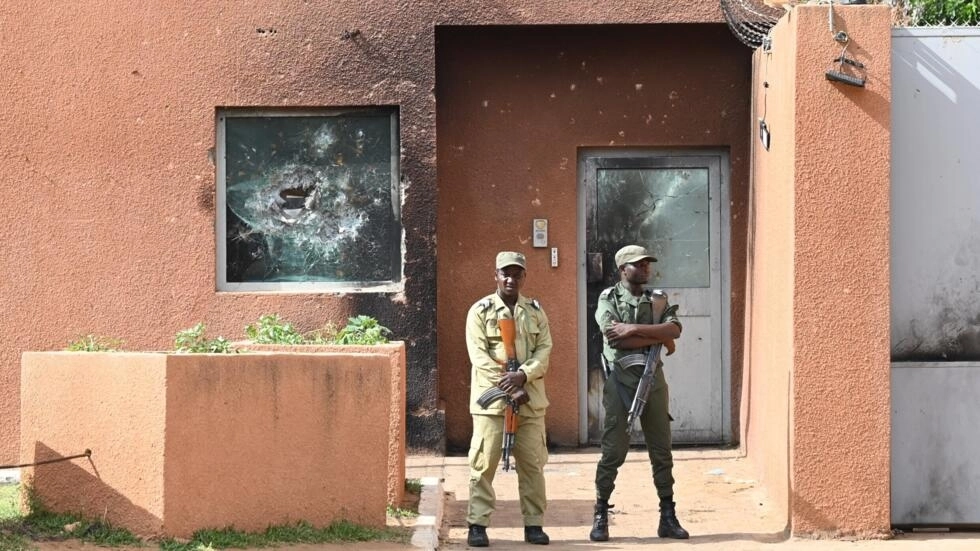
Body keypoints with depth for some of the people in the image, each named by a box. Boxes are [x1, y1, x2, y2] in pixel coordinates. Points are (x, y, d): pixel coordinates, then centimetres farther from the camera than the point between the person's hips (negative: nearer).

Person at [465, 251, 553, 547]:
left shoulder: (535, 311, 12)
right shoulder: (480, 311, 2)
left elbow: (544, 350, 2)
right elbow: (479, 355, -7)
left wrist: (522, 375, -16)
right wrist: (507, 387, -16)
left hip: (530, 399, 3)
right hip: (491, 398, -3)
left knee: (532, 463, 4)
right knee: (484, 462, -5)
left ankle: (534, 524, 12)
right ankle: (477, 525, -1)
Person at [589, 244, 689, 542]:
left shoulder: (657, 299, 10)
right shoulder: (608, 300, 0)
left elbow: (674, 329, -9)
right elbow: (616, 339, -16)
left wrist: (634, 329, -18)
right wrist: (659, 338, -11)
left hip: (653, 380, 4)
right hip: (620, 381, -4)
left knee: (662, 451, 6)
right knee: (613, 452, -1)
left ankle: (668, 517, 12)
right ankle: (601, 515, 7)